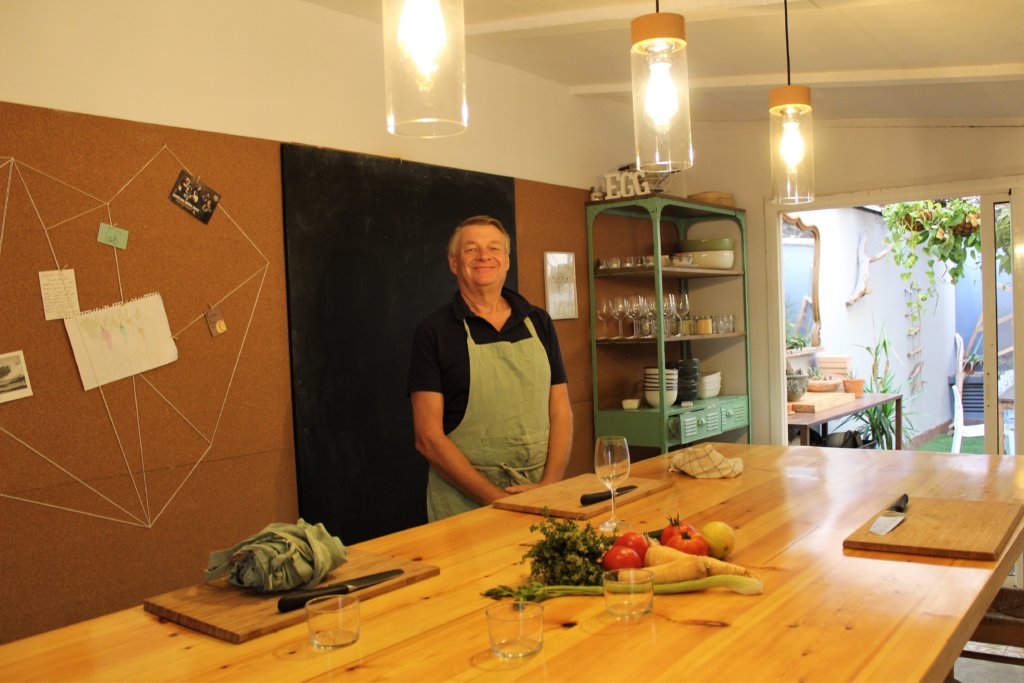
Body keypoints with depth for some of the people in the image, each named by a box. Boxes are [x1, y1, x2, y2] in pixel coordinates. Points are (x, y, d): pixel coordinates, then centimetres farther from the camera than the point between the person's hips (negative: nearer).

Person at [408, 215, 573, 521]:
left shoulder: (538, 322, 7)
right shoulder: (433, 331, -4)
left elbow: (561, 413, 7)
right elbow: (428, 438, -8)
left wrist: (547, 488, -8)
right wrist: (497, 499, -14)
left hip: (539, 495, 3)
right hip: (465, 502, -3)